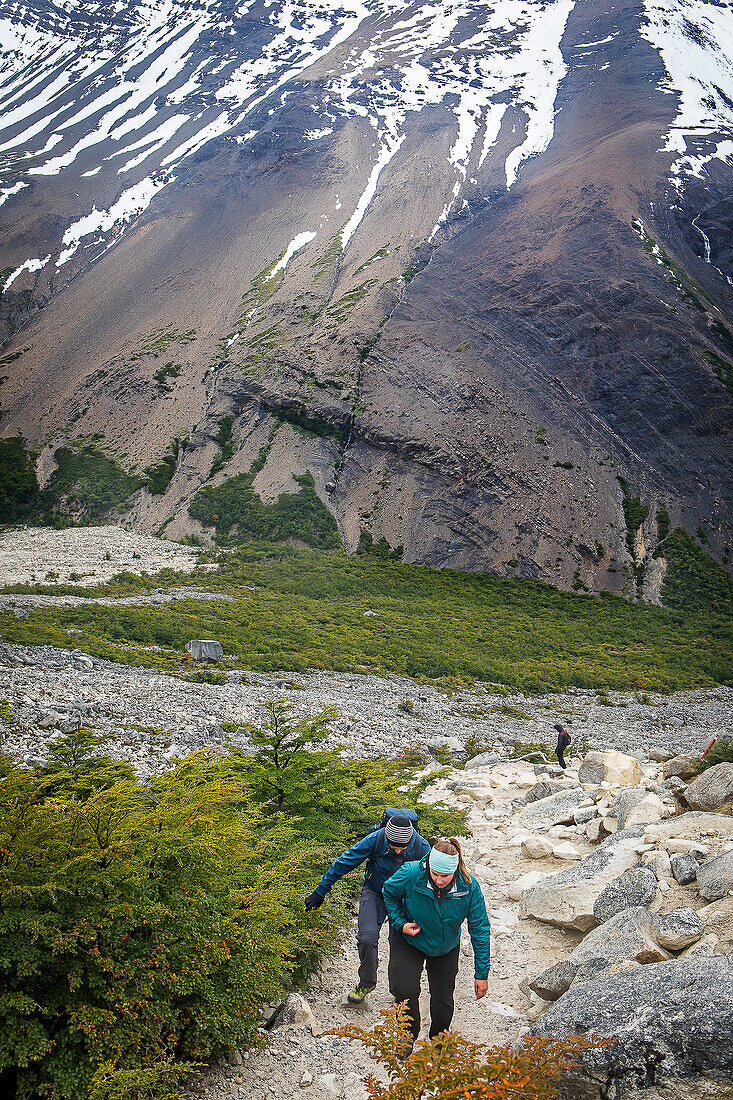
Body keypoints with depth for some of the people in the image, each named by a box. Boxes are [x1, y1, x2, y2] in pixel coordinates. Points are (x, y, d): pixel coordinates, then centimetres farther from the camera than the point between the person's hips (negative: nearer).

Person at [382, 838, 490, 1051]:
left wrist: (481, 973, -16)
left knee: (443, 997, 9)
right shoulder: (410, 875, -32)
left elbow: (480, 929, -18)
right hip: (409, 940, -1)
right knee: (404, 989, -16)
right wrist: (400, 923, -20)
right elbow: (389, 893, -8)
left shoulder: (469, 887, -29)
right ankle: (408, 1034, 16)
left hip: (446, 948, 2)